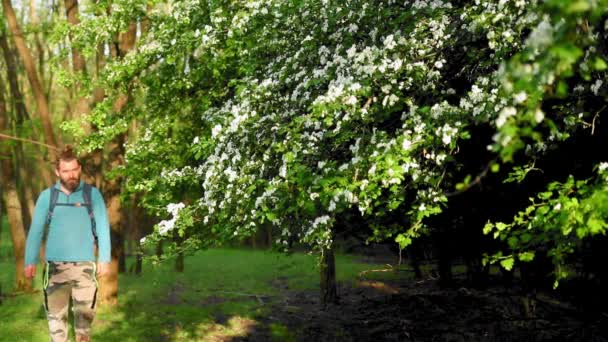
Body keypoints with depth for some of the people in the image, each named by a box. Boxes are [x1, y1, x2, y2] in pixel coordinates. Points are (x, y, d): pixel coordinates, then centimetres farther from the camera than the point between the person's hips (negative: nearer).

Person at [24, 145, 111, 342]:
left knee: (85, 312, 2)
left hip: (84, 265, 0)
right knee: (56, 313, 1)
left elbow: (103, 228, 4)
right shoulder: (47, 196, 3)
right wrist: (30, 261, -6)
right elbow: (36, 230, 2)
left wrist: (104, 259, -2)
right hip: (55, 266, 0)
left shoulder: (92, 194, 3)